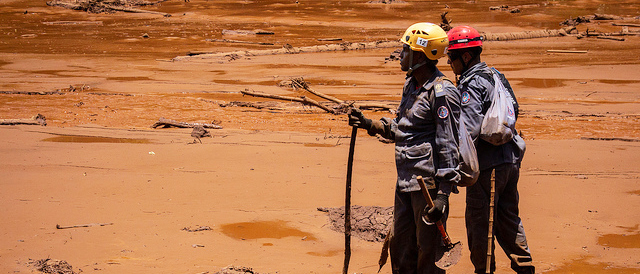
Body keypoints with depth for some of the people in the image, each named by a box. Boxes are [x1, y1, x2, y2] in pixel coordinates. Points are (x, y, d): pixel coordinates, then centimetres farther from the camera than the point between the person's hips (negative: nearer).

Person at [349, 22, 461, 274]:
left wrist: (443, 194, -19)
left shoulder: (442, 93, -15)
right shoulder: (411, 85, 13)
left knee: (429, 250, 0)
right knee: (401, 249, 16)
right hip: (405, 181, 9)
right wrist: (370, 125, 15)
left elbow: (448, 147, -17)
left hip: (429, 182, -9)